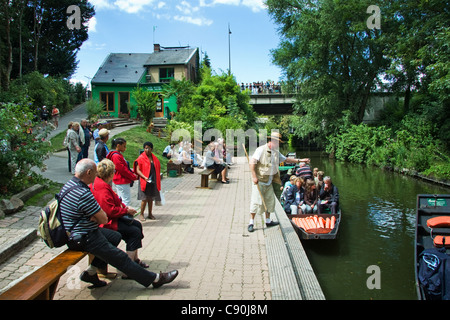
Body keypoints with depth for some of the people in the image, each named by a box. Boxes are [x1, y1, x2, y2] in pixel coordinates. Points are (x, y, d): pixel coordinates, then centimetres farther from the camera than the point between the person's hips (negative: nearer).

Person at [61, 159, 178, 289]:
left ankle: (91, 272, 18)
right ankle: (155, 279, 1)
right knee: (119, 257, -6)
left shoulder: (69, 184, 5)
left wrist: (95, 216, -7)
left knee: (115, 236, 20)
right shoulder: (83, 194, -28)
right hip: (84, 238, -11)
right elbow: (104, 219, -20)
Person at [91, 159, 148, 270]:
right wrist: (126, 210, -14)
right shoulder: (102, 188, -24)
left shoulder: (98, 183, 11)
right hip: (107, 222, -11)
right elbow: (110, 210, -27)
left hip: (111, 217, 11)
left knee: (138, 225, 9)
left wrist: (125, 206, 4)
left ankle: (135, 259, 15)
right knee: (135, 232, -14)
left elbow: (114, 201, 19)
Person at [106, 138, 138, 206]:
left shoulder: (119, 155, 13)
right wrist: (134, 177, -12)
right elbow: (122, 170, -20)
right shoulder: (116, 156, -19)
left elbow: (125, 167, 18)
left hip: (120, 182, 11)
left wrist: (132, 173, 3)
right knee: (127, 201, -7)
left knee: (121, 200, 18)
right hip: (122, 182, -11)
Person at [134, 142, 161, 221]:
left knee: (151, 198, 11)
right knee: (144, 199, -4)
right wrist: (144, 177, -22)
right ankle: (141, 214, 10)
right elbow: (138, 170, -9)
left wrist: (158, 179, 9)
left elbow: (157, 169, 18)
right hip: (144, 182, -5)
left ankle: (150, 214, 22)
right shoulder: (141, 158, -5)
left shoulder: (154, 158, 11)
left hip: (153, 181, 5)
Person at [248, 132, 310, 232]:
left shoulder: (276, 152, 13)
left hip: (269, 182, 8)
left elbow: (286, 159, 25)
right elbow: (252, 162, -19)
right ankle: (251, 222, 3)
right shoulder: (261, 150, -13)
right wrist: (254, 176, -23)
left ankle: (268, 221, 27)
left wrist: (299, 160, 22)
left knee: (270, 200, 12)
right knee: (256, 201, -8)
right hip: (259, 181, -8)